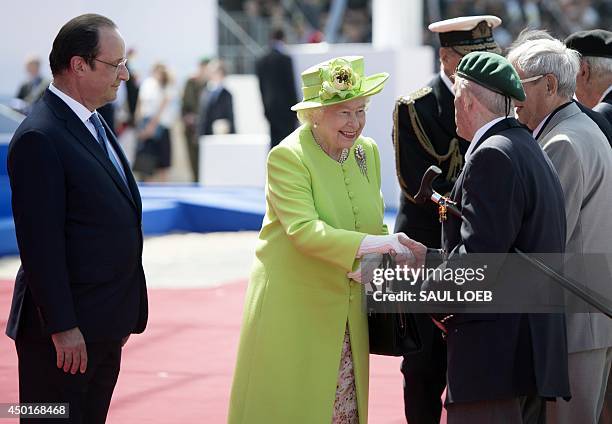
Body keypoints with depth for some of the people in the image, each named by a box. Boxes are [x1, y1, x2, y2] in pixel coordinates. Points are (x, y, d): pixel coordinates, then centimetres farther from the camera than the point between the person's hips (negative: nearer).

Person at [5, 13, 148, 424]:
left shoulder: (94, 125, 13)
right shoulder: (40, 138, -17)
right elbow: (40, 243, -19)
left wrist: (122, 317, 17)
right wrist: (62, 328, -20)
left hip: (106, 325, 9)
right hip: (66, 330, -9)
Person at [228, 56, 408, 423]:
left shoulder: (368, 151, 5)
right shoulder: (287, 156, -16)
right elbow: (303, 229, -27)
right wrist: (370, 245, -37)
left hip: (348, 313, 6)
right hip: (292, 308, -6)